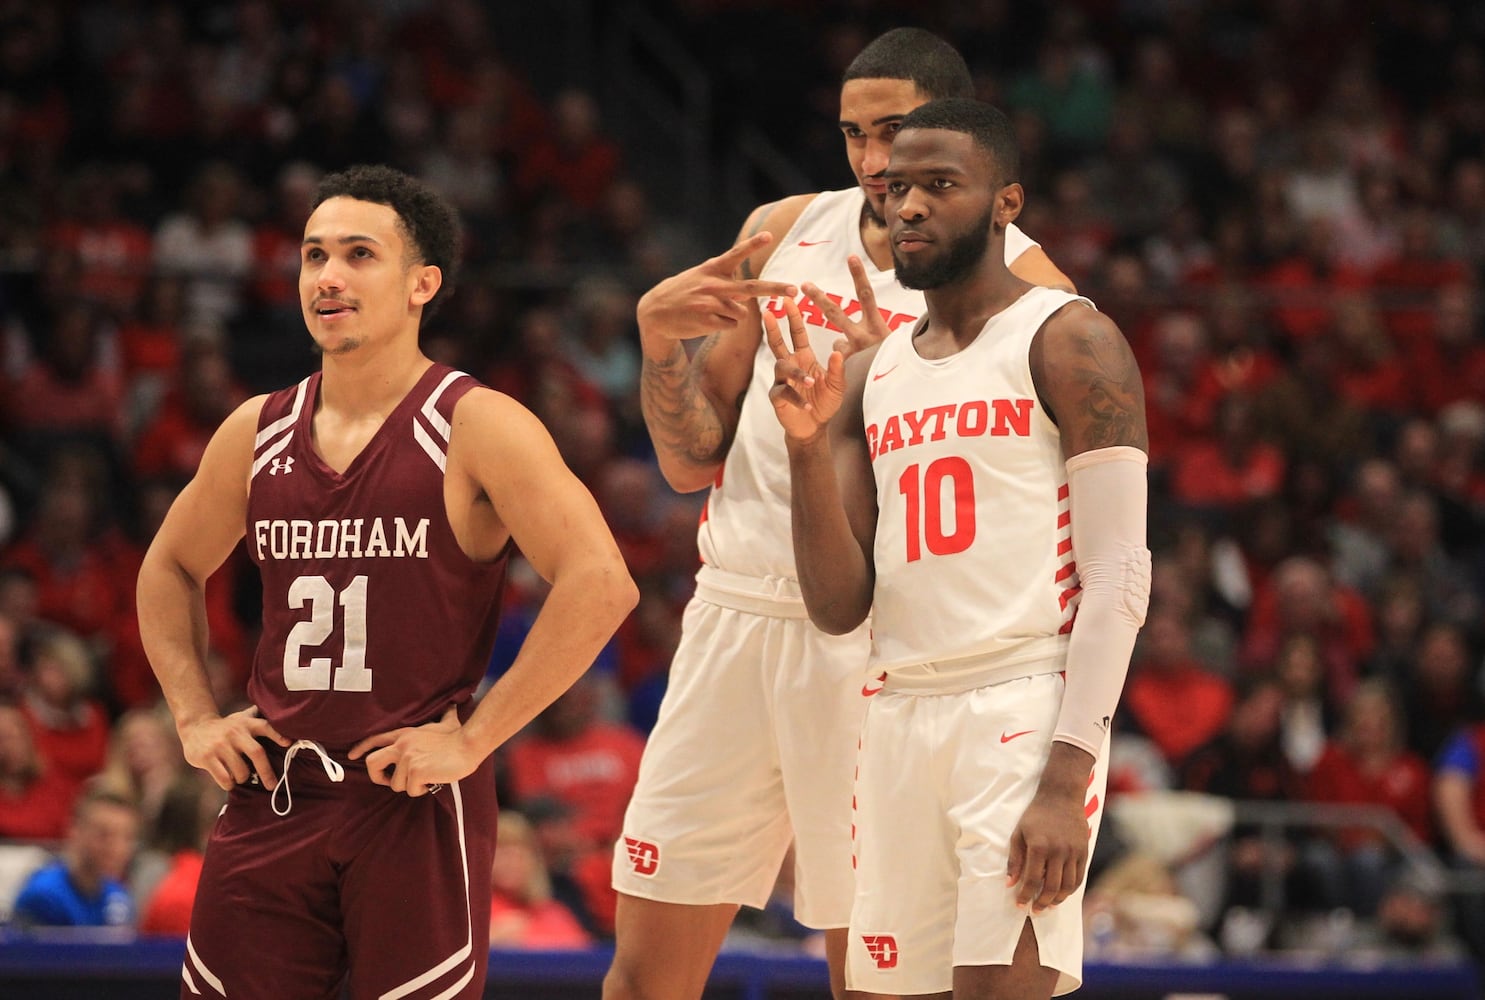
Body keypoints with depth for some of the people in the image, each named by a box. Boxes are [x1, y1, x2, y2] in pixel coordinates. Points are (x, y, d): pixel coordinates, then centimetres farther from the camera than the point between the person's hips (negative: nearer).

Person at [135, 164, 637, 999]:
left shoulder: (476, 428, -7)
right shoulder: (257, 433, 9)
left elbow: (601, 584, -17)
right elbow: (170, 570, 26)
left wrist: (473, 740, -16)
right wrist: (195, 719, 12)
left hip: (416, 802, -5)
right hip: (272, 800, 5)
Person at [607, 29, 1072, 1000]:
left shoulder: (1020, 286, -4)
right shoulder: (783, 234, 13)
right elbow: (694, 462, 16)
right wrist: (659, 336, -3)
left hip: (876, 638, -5)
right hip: (735, 613, 5)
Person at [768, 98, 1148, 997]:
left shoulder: (1067, 341, -2)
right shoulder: (870, 378, 17)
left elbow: (1119, 576, -9)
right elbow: (839, 610, 12)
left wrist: (1067, 776, -19)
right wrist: (808, 446, -4)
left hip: (1026, 709, -6)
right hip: (901, 717, 6)